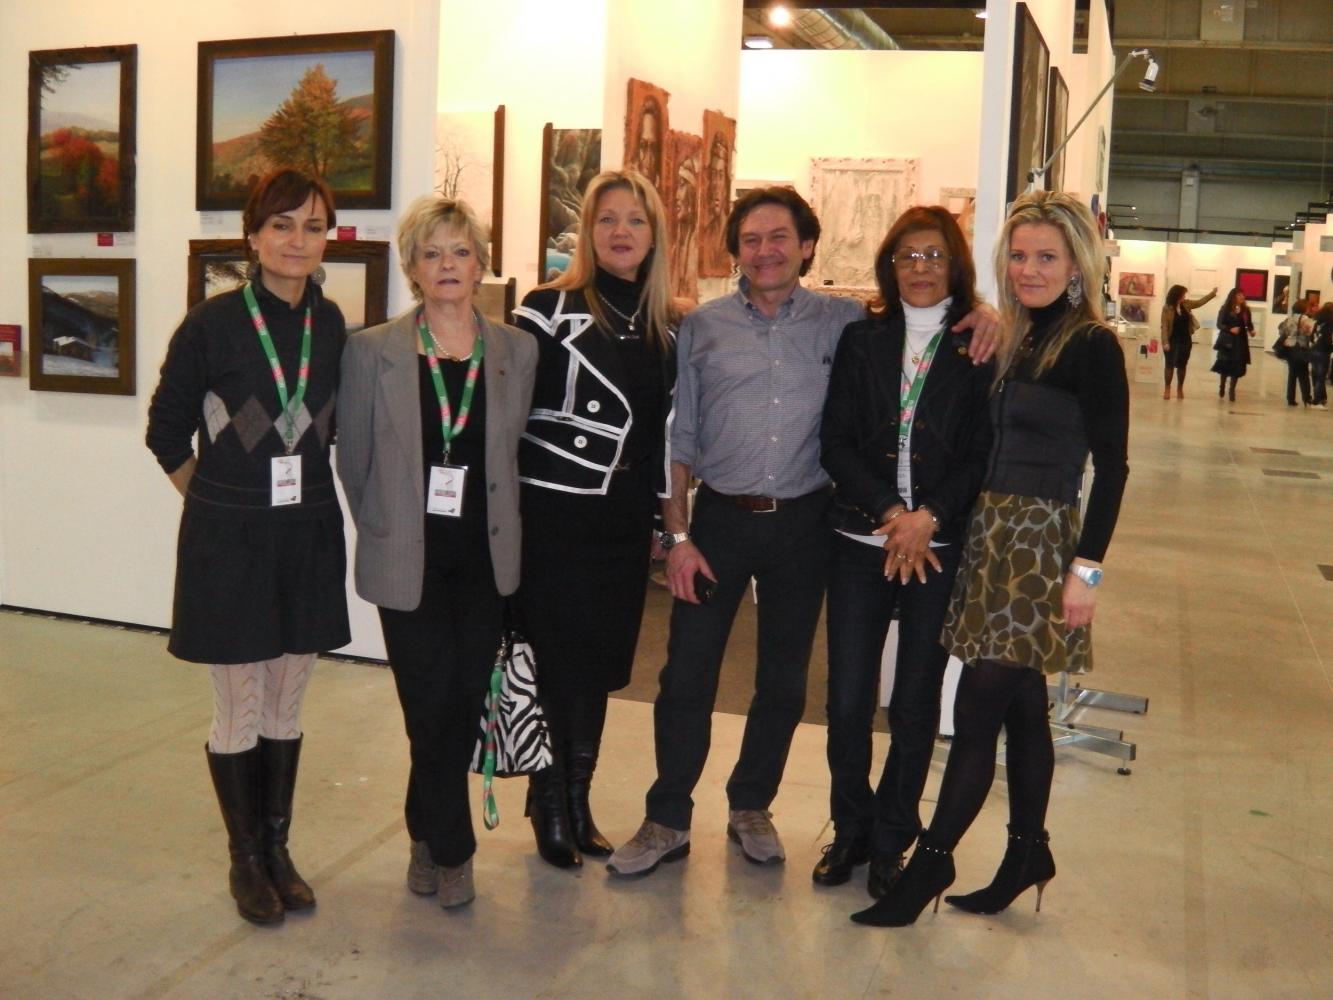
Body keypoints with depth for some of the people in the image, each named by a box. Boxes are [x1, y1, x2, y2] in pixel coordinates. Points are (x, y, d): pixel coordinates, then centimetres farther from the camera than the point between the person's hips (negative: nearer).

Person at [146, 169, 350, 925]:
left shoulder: (331, 324, 1)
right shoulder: (212, 324, -9)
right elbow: (167, 431, 0)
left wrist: (309, 491, 7)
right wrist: (216, 502, 2)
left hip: (309, 536, 3)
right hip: (229, 541, -3)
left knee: (286, 709, 13)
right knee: (241, 714, 7)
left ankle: (278, 849, 28)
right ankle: (246, 860, 24)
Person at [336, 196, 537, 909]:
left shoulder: (517, 351, 2)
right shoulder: (373, 351, -3)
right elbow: (353, 458, 4)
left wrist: (496, 524, 11)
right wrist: (386, 529, 9)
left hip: (486, 558, 2)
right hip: (408, 560, -2)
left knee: (463, 704, 7)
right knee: (432, 706, 0)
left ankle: (430, 838, 31)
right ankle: (451, 849, 22)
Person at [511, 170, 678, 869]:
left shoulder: (666, 324, 10)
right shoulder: (551, 309, -7)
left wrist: (667, 514, 14)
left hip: (626, 517, 5)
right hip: (557, 514, -5)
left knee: (602, 662, 12)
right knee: (559, 660, 2)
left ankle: (577, 801, 28)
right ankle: (550, 807, 20)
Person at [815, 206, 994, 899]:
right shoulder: (861, 340, 8)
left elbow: (983, 454, -3)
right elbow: (836, 444, 1)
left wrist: (929, 518, -14)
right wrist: (889, 512, -10)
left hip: (940, 549, -1)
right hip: (860, 542, 2)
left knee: (915, 706, 6)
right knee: (847, 701, 2)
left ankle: (891, 840, 24)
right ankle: (851, 830, 24)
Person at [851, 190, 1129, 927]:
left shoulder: (1092, 347, -9)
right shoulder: (1014, 339, 11)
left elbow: (1110, 466, -12)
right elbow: (986, 447, 12)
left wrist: (1087, 567, -16)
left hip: (1040, 542, -7)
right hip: (989, 535, 7)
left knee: (978, 707, -4)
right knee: (1020, 705, 15)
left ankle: (931, 860, 6)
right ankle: (1029, 852, 27)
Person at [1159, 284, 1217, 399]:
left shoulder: (1186, 304, 3)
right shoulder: (1167, 308, -12)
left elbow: (1200, 302, 15)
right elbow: (1164, 326, -14)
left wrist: (1212, 293, 9)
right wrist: (1165, 342, -19)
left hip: (1185, 340, 5)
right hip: (1172, 341, -5)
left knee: (1182, 365, 10)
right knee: (1170, 364, 0)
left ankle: (1180, 389, 21)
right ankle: (1167, 389, 7)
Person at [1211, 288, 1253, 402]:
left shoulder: (1246, 310, 6)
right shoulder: (1225, 309, -5)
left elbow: (1249, 324, 12)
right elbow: (1219, 324, -8)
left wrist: (1251, 330, -8)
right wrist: (1230, 329, -22)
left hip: (1240, 341, 3)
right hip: (1227, 341, -3)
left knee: (1237, 366, 1)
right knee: (1225, 365, 2)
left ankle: (1232, 391, 12)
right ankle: (1221, 389, 23)